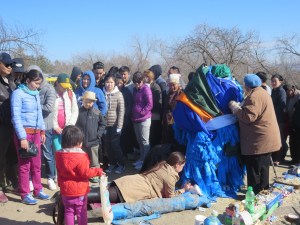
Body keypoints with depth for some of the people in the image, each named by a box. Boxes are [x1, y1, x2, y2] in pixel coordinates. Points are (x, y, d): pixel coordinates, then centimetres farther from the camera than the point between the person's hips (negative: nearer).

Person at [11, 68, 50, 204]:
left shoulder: (36, 94, 9)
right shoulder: (18, 93, -10)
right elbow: (16, 117, -14)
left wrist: (42, 131, 12)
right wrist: (22, 137, -17)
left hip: (36, 132, 6)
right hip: (24, 132, -6)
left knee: (36, 164, 14)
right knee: (24, 165, 1)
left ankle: (38, 190, 26)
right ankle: (25, 195, 12)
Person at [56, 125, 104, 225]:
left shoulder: (59, 155, -2)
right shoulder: (81, 156, -21)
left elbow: (60, 172, 9)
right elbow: (85, 173, -19)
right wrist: (97, 171, -7)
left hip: (66, 189, 5)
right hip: (80, 190, -4)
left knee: (69, 211, 14)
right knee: (81, 211, 10)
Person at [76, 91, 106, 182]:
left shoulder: (97, 113, -2)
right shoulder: (79, 112, -4)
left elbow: (103, 124, 6)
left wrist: (99, 134, -2)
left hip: (93, 141, 0)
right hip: (81, 141, 0)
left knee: (94, 160, 10)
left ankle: (95, 175, 23)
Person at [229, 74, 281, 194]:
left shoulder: (254, 97, -20)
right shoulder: (261, 93, 15)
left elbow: (248, 117, -25)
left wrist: (235, 107, -13)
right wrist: (240, 107, 13)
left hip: (258, 140, -11)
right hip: (265, 138, 11)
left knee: (255, 168, -3)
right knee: (262, 166, 19)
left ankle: (255, 193, 2)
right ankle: (263, 188, 30)